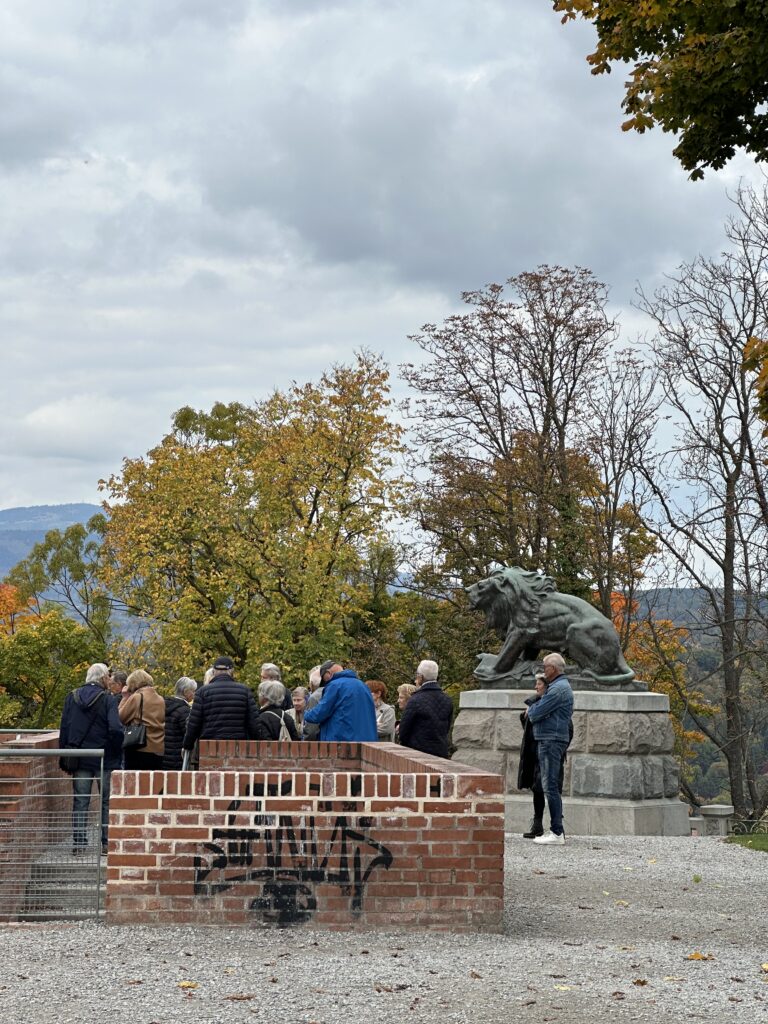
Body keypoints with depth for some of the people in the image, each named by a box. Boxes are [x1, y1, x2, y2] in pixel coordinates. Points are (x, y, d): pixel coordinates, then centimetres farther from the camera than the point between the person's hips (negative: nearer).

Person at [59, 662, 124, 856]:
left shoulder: (71, 698, 4)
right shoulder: (107, 700, -9)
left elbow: (64, 728, 4)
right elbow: (115, 729, -19)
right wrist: (117, 752, -4)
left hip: (80, 758, 3)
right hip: (105, 759, -3)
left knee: (80, 801, 7)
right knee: (107, 802, 6)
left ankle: (78, 843, 5)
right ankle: (107, 842, 5)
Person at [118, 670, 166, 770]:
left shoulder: (136, 698, -7)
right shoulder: (161, 700, 8)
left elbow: (120, 717, -1)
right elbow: (164, 723, 11)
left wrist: (125, 697, 6)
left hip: (139, 750, -5)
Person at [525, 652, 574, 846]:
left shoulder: (558, 688, -15)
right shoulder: (561, 686, 20)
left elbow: (537, 713, -16)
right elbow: (541, 707, 23)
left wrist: (531, 710, 4)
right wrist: (533, 710, 3)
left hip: (551, 741, -11)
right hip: (550, 740, 11)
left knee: (550, 786, -11)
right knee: (551, 786, 13)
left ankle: (557, 833, -13)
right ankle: (555, 830, 16)